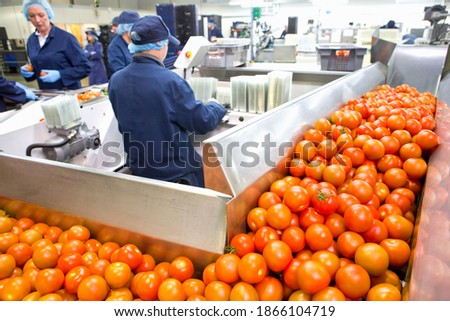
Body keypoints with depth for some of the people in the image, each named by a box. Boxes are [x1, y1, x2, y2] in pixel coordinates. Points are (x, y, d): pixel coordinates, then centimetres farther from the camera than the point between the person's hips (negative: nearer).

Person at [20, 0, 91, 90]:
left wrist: (59, 75, -22)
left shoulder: (66, 38, -11)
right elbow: (38, 67, 19)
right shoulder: (31, 40, 7)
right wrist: (29, 72, -2)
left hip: (69, 93, -4)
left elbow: (85, 68, -13)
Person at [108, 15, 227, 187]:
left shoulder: (115, 81, -5)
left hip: (138, 169, 5)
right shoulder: (170, 81, -25)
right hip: (175, 172, -5)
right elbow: (203, 123, -16)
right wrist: (215, 106, 6)